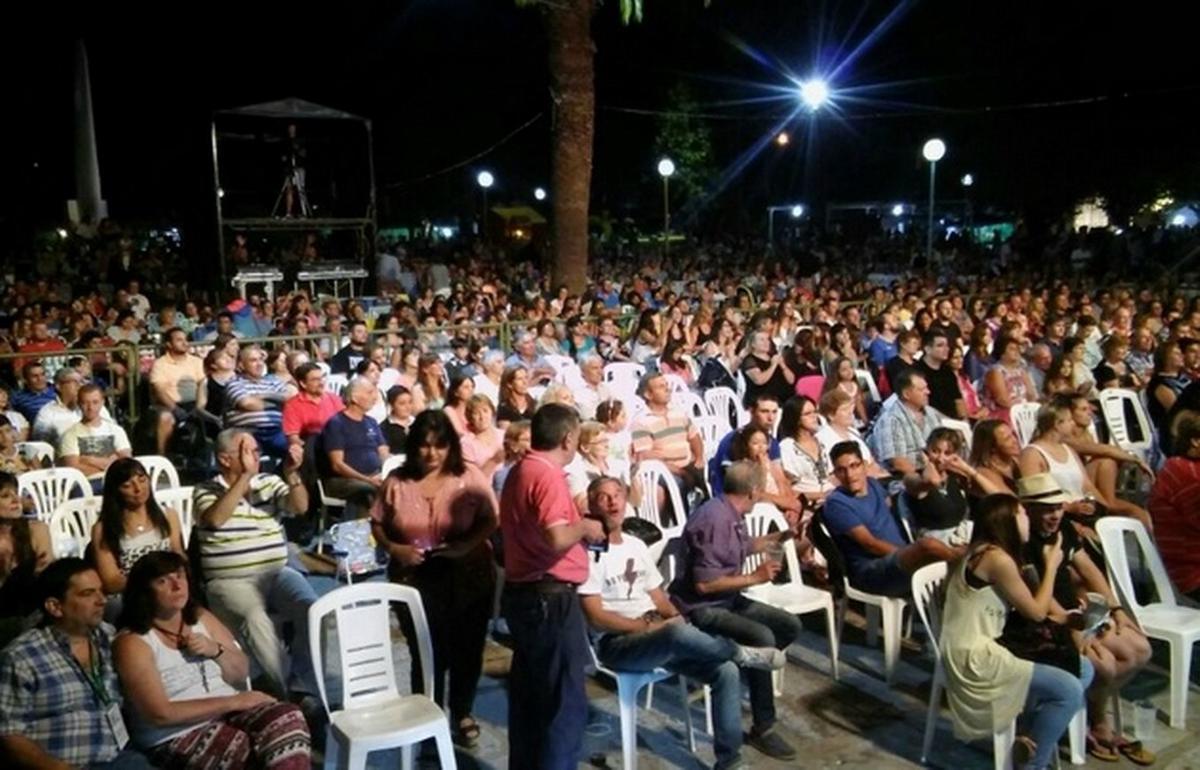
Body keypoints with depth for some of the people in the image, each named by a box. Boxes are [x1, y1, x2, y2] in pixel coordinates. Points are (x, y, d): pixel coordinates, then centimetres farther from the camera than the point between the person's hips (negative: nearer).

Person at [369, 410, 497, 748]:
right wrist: (394, 548, -15)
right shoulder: (397, 482, -4)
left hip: (469, 578, 0)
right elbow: (377, 524, 4)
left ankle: (462, 714, 33)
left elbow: (490, 520, -3)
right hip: (416, 581, 0)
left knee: (467, 650, 11)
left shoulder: (470, 477, -7)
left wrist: (468, 544, -21)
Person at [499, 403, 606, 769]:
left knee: (528, 694, 18)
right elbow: (557, 538, -30)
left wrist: (576, 522, 16)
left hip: (522, 591, 10)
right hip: (550, 597, -10)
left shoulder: (519, 470, 11)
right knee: (565, 701, 0)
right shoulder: (548, 475, -18)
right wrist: (585, 527, -11)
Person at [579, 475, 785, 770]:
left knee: (726, 671, -12)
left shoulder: (636, 545, 15)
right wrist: (647, 626, -16)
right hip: (617, 642, -7)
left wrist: (676, 617, -4)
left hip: (658, 633, 7)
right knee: (679, 634, -38)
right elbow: (596, 617, -13)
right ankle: (741, 653, -12)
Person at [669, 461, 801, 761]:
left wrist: (781, 536, 31)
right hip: (701, 608, -10)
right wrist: (754, 578, -21)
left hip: (728, 600, 10)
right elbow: (704, 583, -26)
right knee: (761, 636, -29)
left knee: (790, 626, 6)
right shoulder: (715, 518, -24)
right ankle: (763, 729, -17)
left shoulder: (732, 514, 5)